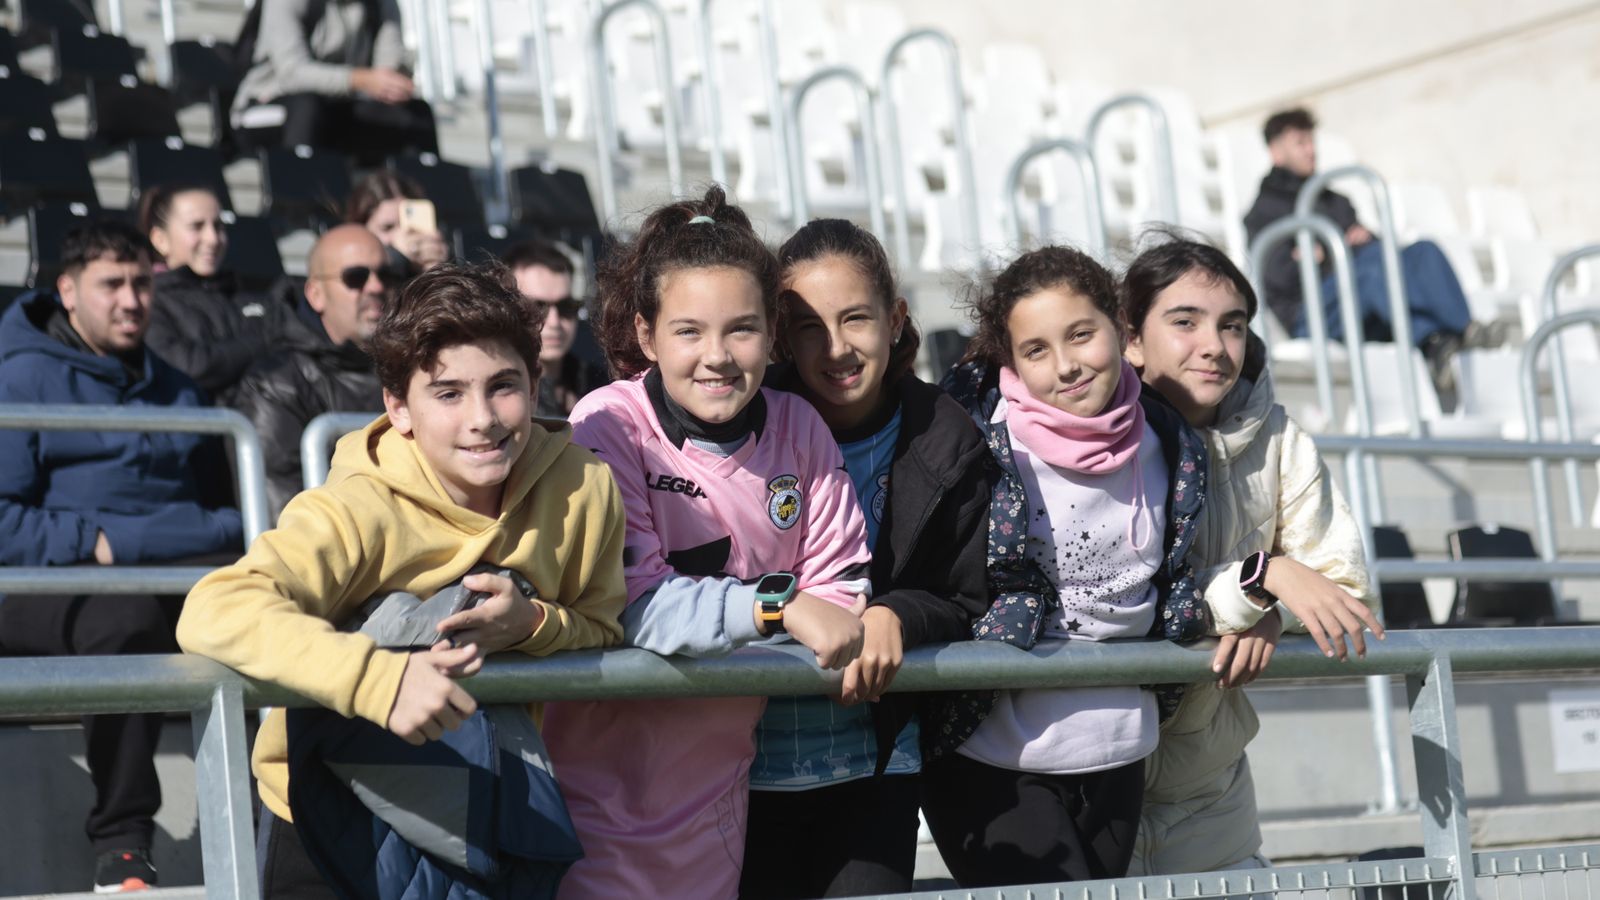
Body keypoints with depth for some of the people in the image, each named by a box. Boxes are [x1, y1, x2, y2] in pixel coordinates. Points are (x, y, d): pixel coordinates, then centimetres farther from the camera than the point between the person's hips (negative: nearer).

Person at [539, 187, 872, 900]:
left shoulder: (797, 429, 1)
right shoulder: (609, 426, -14)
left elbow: (841, 588, 1)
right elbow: (627, 601, -24)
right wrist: (777, 606, -30)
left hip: (719, 766, 5)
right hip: (608, 780, -5)